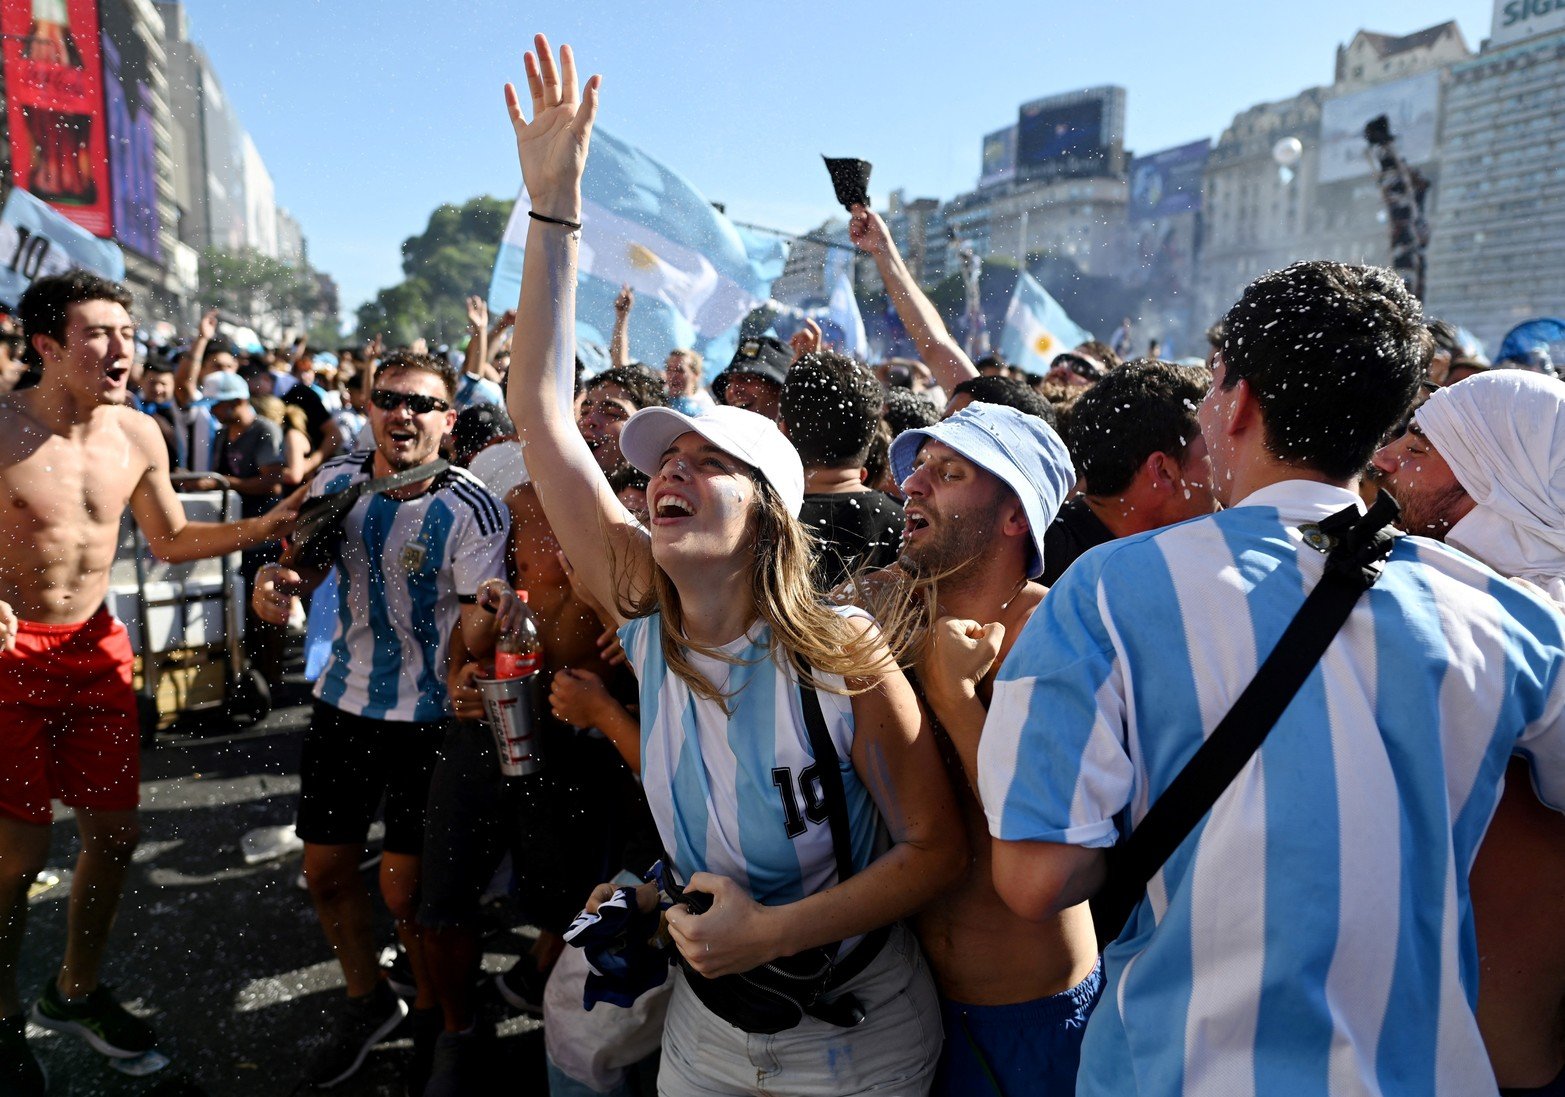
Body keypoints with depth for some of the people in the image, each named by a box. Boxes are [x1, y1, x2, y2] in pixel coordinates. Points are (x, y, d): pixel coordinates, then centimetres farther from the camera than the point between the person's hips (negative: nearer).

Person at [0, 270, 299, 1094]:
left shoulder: (137, 434, 1)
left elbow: (170, 540, 12)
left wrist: (264, 527, 0)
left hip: (95, 647, 5)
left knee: (114, 831, 9)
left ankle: (75, 991, 32)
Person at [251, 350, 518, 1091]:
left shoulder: (471, 510, -18)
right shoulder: (337, 480, -3)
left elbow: (475, 641, -18)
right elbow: (303, 565, 12)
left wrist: (487, 613, -42)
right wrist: (273, 580, -12)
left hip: (428, 718, -5)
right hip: (342, 702, 5)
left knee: (406, 890, 3)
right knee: (326, 870, 16)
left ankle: (434, 1017, 32)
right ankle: (367, 1001, 42)